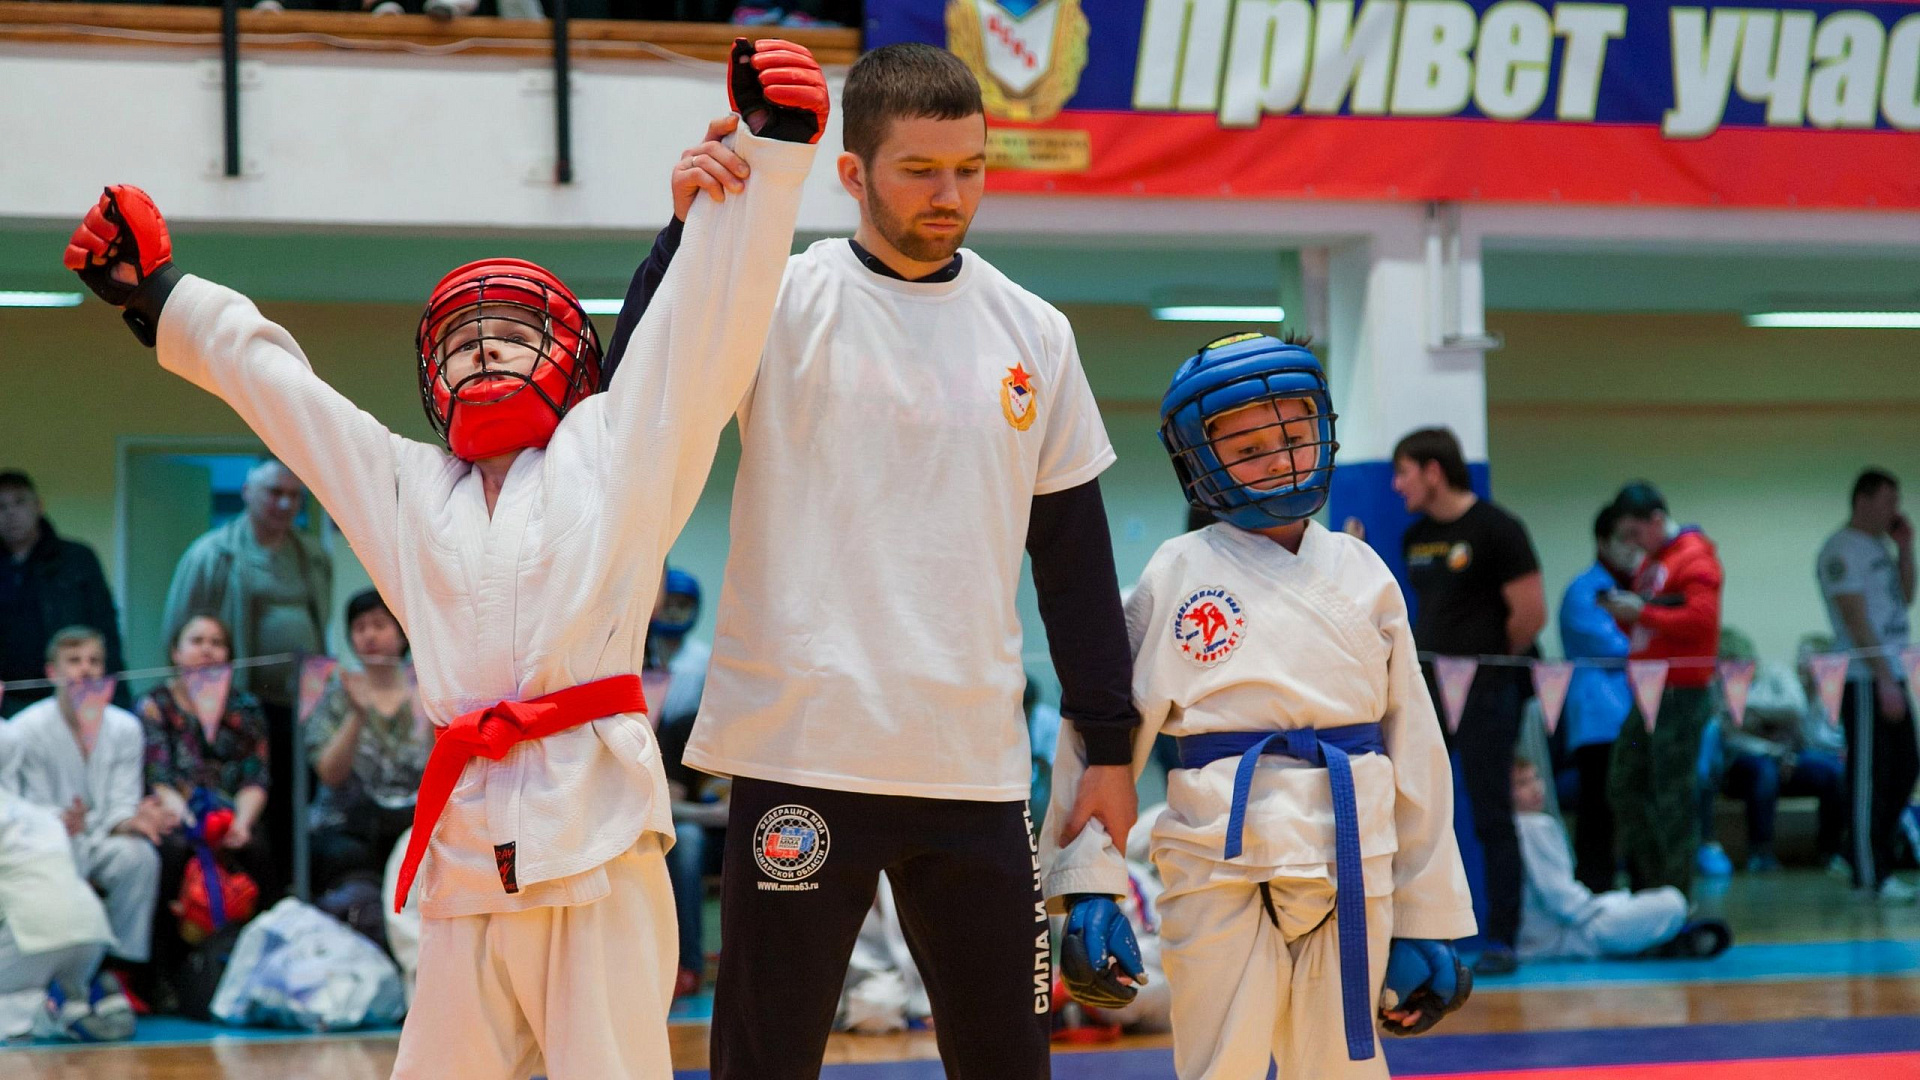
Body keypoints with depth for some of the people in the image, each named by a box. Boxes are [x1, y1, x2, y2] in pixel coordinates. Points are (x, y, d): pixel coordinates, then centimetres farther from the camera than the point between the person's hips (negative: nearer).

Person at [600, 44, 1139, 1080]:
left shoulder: (1031, 333, 9)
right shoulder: (783, 303, -3)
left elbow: (1075, 554, 14)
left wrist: (1109, 745, 11)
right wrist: (687, 228, -25)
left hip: (973, 763, 4)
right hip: (803, 751, -4)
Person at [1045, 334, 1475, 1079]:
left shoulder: (1361, 575, 8)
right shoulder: (1179, 577, -1)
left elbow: (1416, 754, 11)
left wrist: (1428, 920, 10)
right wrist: (1087, 887, -12)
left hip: (1353, 871, 3)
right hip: (1222, 869, -3)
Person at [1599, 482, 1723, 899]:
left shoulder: (1694, 559, -8)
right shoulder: (1650, 564, 20)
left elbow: (1700, 620, -20)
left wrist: (1641, 612, -16)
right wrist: (1621, 612, 3)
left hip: (1681, 693, -10)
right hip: (1648, 694, 10)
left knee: (1673, 794, -8)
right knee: (1624, 785, 10)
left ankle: (1677, 892, -4)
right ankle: (1646, 884, 16)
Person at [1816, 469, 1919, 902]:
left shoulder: (1881, 546, 17)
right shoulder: (1842, 549, -11)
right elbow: (1856, 619, -16)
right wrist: (1885, 679, -20)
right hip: (1865, 681, -9)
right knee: (1869, 777, -7)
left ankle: (1877, 857, 19)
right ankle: (1871, 875, -4)